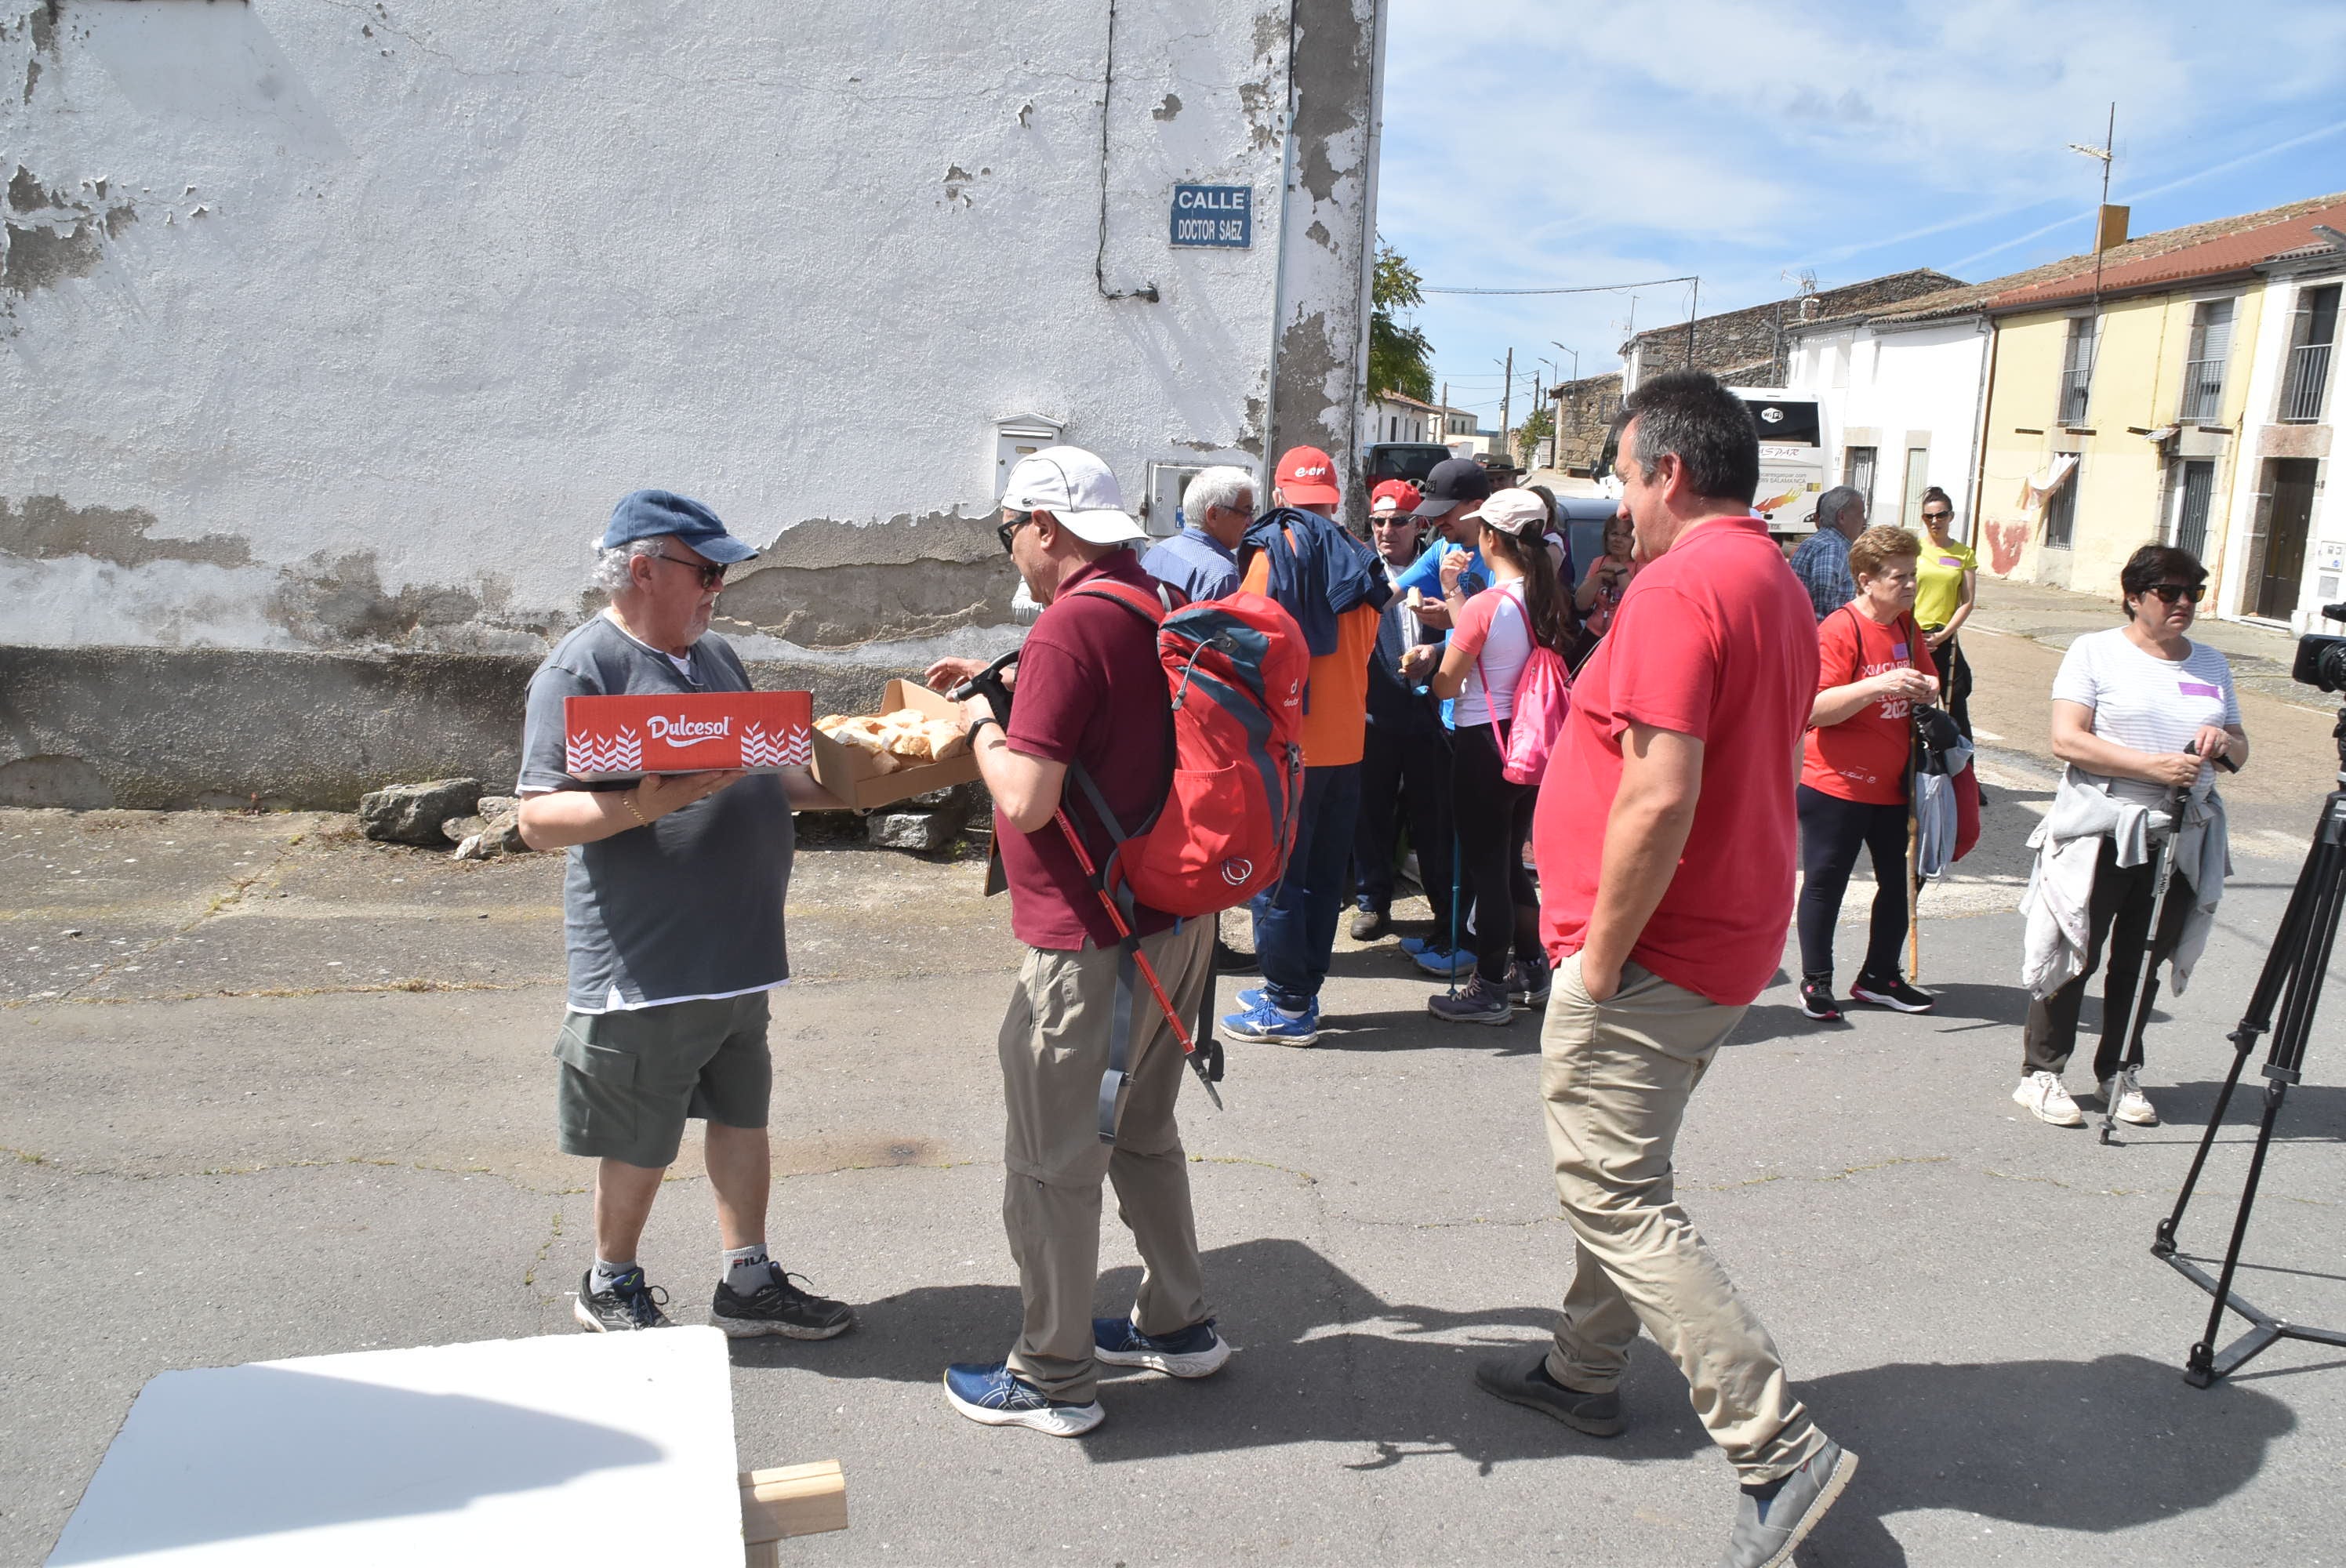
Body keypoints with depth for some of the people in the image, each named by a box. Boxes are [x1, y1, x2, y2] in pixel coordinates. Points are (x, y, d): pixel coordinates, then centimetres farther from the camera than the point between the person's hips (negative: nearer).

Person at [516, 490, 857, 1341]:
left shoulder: (716, 655, 12)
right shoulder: (580, 670, -14)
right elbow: (539, 820, -19)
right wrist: (642, 805, -33)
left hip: (737, 951, 8)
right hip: (647, 964, -8)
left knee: (743, 1114, 16)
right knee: (642, 1145, 8)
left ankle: (748, 1281, 31)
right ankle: (611, 1288, 31)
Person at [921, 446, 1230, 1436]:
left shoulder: (1071, 624, -20)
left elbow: (1027, 798, -23)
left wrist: (983, 730, -5)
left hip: (1092, 941, -9)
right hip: (1177, 918, 9)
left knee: (1050, 1162, 5)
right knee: (1143, 1133, 23)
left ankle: (1054, 1376, 18)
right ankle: (1178, 1324, 35)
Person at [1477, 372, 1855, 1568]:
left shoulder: (1679, 586, -20)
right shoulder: (1780, 586, 12)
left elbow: (1659, 799, -28)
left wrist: (1598, 960, -19)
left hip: (1648, 953, -10)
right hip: (1728, 941, 10)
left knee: (1616, 1199, -2)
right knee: (1624, 1173, 22)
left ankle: (1778, 1446, -1)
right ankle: (1585, 1370, 37)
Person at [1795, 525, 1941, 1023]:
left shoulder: (1907, 627, 9)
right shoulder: (1840, 630, -15)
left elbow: (1925, 680, 26)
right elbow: (1815, 709, -23)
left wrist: (1927, 688, 5)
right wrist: (1879, 685, -32)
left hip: (1893, 784, 8)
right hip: (1838, 784, -7)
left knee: (1899, 880, 12)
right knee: (1825, 884, 4)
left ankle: (1879, 977, 27)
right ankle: (1815, 981, 18)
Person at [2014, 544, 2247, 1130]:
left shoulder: (2212, 664, 15)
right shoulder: (2096, 652, -1)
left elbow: (2241, 751, 19)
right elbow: (2067, 739, -11)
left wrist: (2224, 740, -5)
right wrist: (2154, 765, -20)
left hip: (2181, 837, 5)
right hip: (2102, 831, -5)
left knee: (2144, 961, 10)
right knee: (2075, 953, 0)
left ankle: (2118, 1073, 23)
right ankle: (2041, 1072, 10)